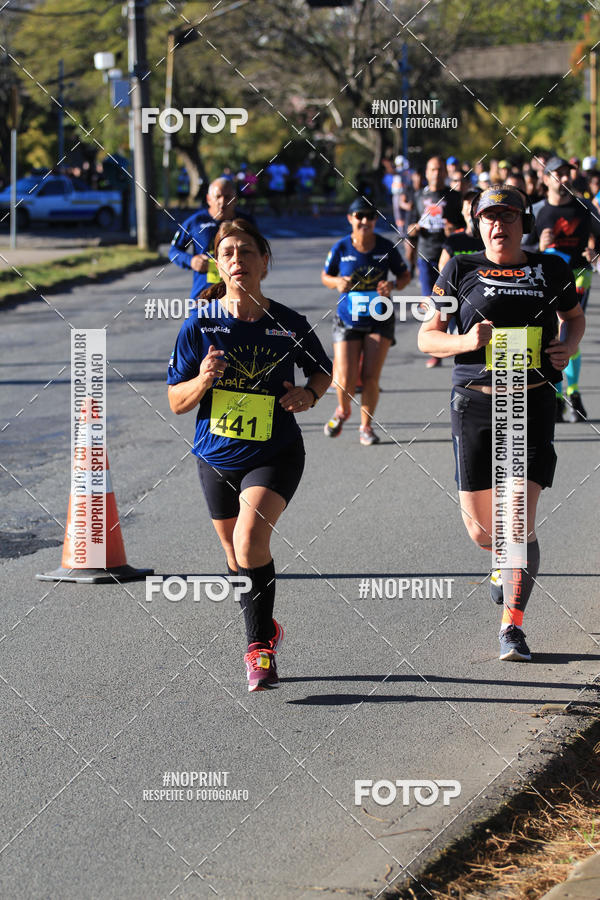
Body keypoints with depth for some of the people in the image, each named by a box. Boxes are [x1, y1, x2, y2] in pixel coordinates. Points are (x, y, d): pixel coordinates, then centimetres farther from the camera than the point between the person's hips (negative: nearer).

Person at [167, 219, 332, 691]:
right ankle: (266, 629, 43)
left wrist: (309, 394, -12)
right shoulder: (199, 325, -8)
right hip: (217, 457, 3)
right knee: (237, 555, 16)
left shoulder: (288, 324, -9)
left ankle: (259, 648, -12)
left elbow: (323, 369, 10)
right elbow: (176, 402, -5)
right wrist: (203, 380, -25)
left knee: (250, 540, -25)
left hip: (275, 455, -3)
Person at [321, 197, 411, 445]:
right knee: (346, 381, -6)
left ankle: (366, 426, 15)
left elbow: (404, 275, 6)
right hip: (348, 320, 0)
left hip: (379, 320, 0)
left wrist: (394, 285, -16)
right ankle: (343, 410, 29)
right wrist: (337, 282, -14)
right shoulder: (341, 248, -6)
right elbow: (326, 276, 9)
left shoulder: (386, 248, -7)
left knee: (370, 377, -6)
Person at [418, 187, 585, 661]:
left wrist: (569, 347, 4)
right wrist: (466, 341, -13)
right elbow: (427, 336, 6)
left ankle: (513, 625, -2)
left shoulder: (551, 270, 7)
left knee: (520, 521, -11)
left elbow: (574, 315, 25)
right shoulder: (460, 271, 4)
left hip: (533, 403, -1)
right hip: (476, 403, 1)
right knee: (480, 527, 5)